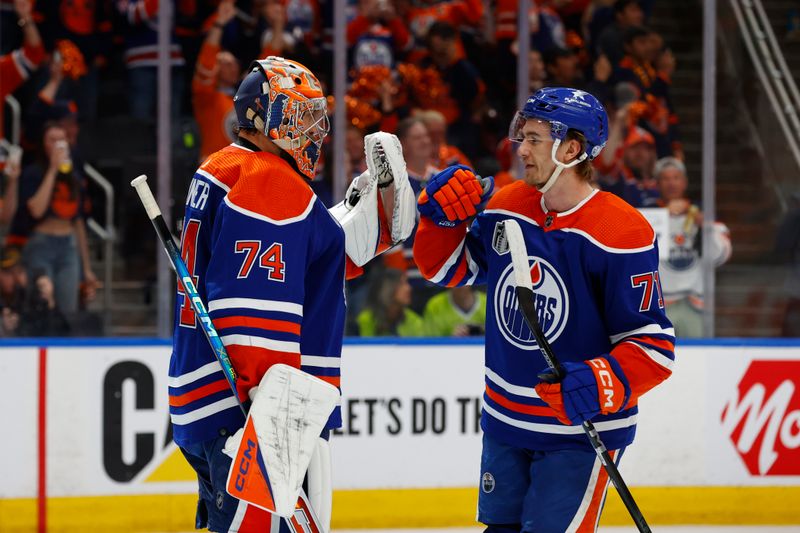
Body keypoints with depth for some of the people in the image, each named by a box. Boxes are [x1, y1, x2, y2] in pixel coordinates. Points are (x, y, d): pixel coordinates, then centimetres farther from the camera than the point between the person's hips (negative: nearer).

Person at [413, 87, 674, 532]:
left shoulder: (621, 233, -19)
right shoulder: (507, 208, 1)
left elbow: (654, 347, -19)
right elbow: (448, 267, 15)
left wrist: (599, 385, -36)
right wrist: (442, 217, -4)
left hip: (582, 427, -7)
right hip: (506, 421, 7)